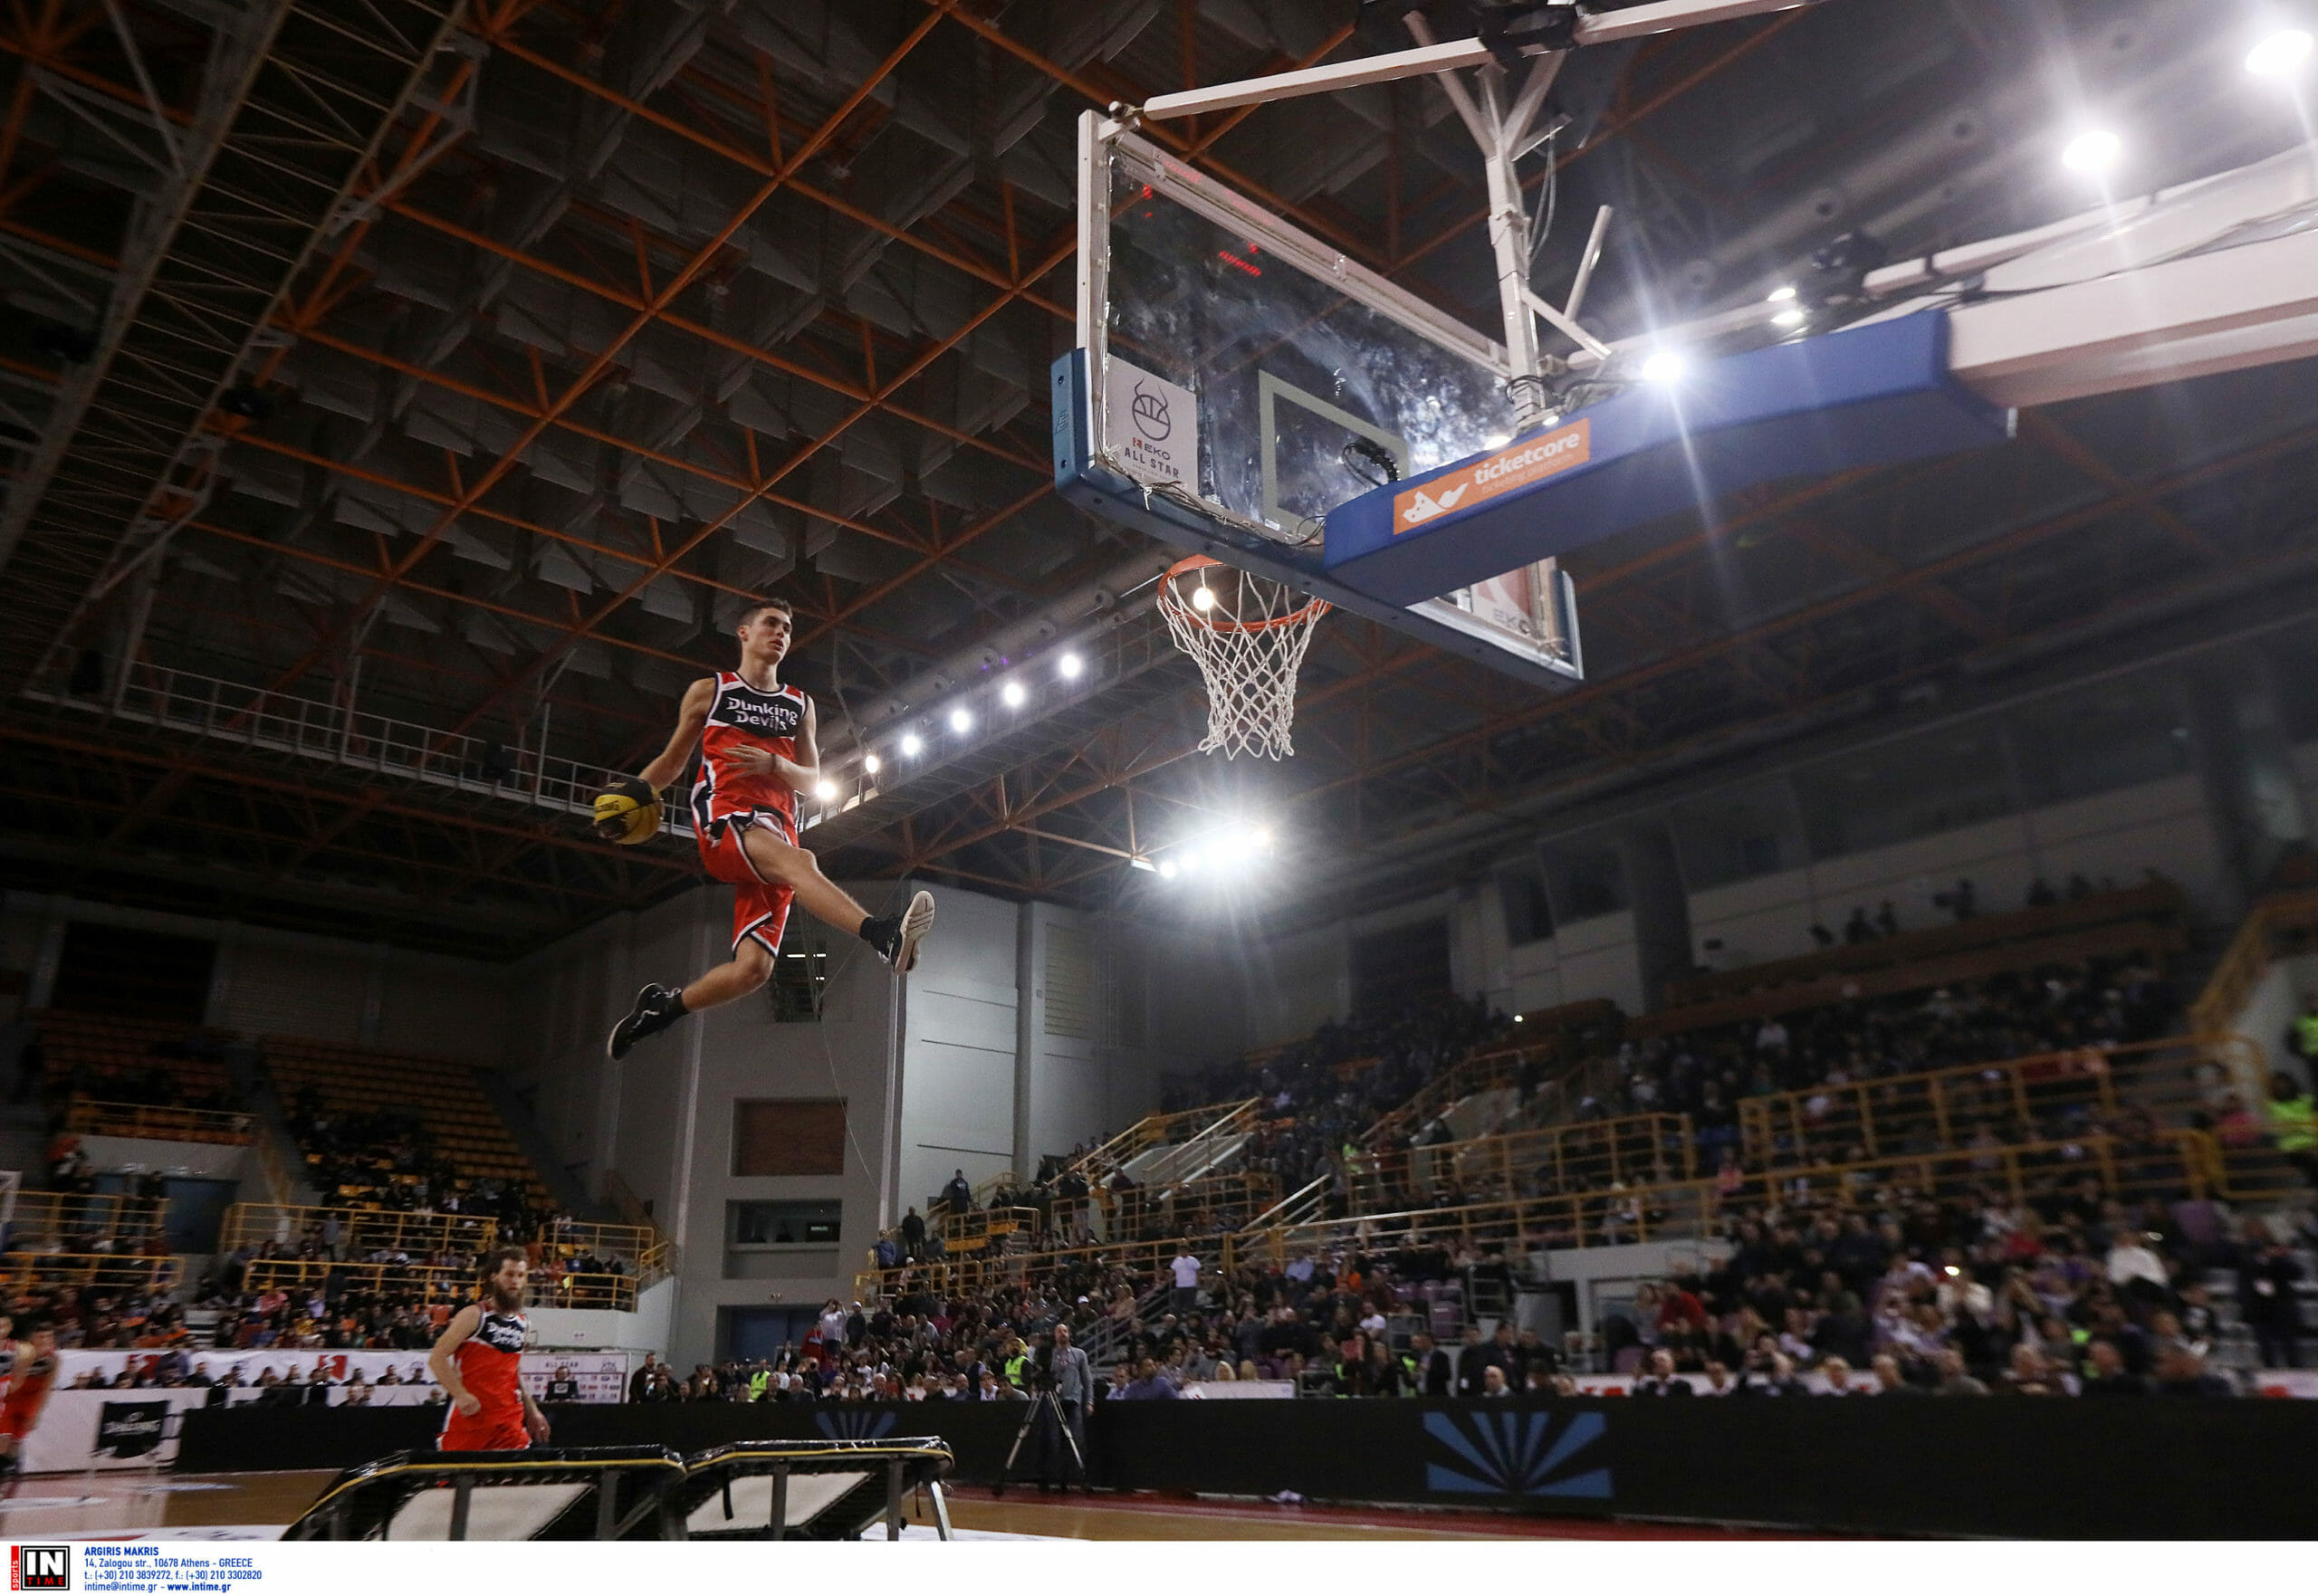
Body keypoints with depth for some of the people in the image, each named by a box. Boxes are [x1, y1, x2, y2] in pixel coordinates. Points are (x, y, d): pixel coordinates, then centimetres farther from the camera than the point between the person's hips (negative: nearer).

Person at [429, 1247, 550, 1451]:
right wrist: (461, 1395, -19)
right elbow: (437, 1358, -9)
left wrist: (531, 1411, 21)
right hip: (469, 1418, -5)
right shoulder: (474, 1315, -4)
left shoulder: (524, 1325, 15)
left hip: (510, 1422, 5)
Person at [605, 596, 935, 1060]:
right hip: (723, 818, -4)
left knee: (753, 968, -8)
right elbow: (673, 759, 22)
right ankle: (881, 934, -60)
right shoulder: (709, 691, 17)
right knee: (795, 860, -39)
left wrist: (774, 765, -3)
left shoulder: (800, 705, 23)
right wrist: (634, 790, 3)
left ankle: (662, 1006, 17)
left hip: (777, 827, 4)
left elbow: (812, 781, 19)